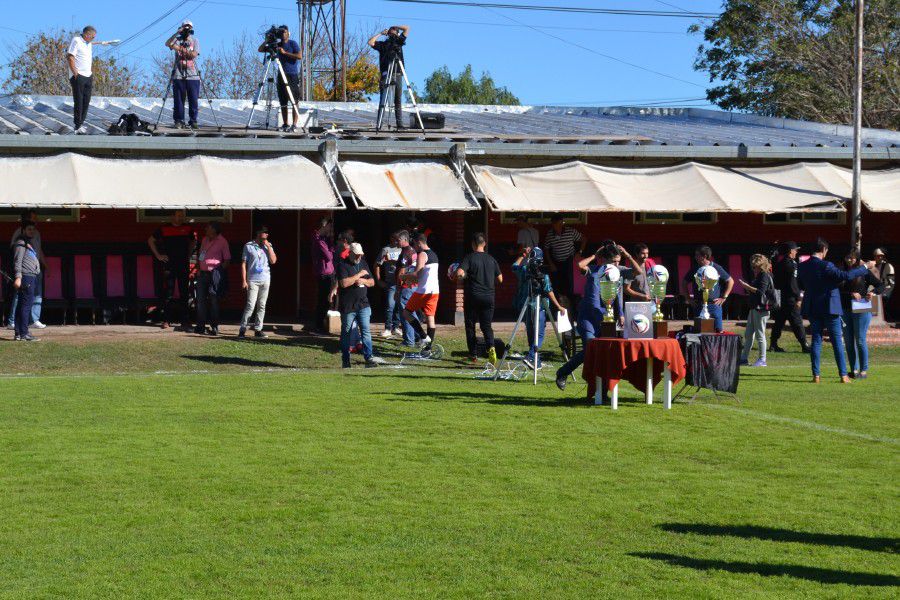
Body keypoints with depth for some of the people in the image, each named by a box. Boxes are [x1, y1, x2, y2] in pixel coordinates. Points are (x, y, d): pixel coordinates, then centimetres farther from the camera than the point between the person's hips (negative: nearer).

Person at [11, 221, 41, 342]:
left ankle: (19, 334, 9)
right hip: (26, 276, -10)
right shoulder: (21, 243, -7)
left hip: (31, 277, 10)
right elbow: (17, 261, -15)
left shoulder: (29, 244, 23)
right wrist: (18, 277, -23)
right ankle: (24, 334, -15)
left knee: (21, 305, 8)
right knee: (26, 303, -12)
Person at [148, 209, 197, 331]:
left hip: (184, 265, 2)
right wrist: (158, 256, 4)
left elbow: (193, 241, 25)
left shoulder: (188, 228, 7)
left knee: (184, 293, 3)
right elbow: (151, 241, 12)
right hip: (169, 265, -2)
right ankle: (166, 320, 2)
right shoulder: (164, 228, 2)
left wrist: (189, 255, 12)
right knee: (168, 293, -2)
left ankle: (184, 320, 7)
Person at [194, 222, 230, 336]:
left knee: (213, 301, -2)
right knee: (200, 300, 5)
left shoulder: (222, 241, -5)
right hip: (202, 274, 6)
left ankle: (214, 327, 4)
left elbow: (227, 260, -4)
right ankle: (201, 326, 11)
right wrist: (198, 269, 8)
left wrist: (218, 271, -12)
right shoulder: (205, 240, 14)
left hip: (214, 274, -6)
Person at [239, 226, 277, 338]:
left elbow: (273, 261, 2)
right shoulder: (249, 246, 1)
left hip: (265, 280, 4)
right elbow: (243, 263, 1)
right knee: (250, 305, -10)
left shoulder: (268, 246, 12)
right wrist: (244, 280, -5)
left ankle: (258, 329, 10)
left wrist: (268, 247, -5)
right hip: (253, 280, -4)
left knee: (262, 306, 5)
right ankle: (242, 329, -5)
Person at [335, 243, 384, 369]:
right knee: (346, 333, 5)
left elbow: (372, 282, 16)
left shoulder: (363, 263, 13)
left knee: (366, 330, -6)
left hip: (363, 305, 5)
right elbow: (344, 283, -21)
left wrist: (363, 281, -6)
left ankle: (368, 357, -10)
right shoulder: (342, 265, -7)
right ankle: (345, 361, 12)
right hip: (347, 306, -5)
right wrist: (359, 275, -15)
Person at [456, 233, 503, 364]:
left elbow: (459, 273, -21)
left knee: (470, 325, 11)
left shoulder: (469, 257, -7)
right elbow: (500, 279, 9)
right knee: (487, 325, 6)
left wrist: (463, 277, 1)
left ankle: (473, 354, 12)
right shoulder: (491, 259, 6)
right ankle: (491, 347, -21)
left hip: (472, 296, -3)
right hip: (488, 297, 3)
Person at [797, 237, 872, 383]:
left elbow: (801, 284, 14)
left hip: (812, 309, 5)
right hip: (829, 308, -5)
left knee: (816, 341, 9)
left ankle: (816, 375, 5)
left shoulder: (802, 267, 0)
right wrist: (864, 267, -11)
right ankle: (843, 375, 3)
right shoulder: (826, 266, -17)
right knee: (837, 341, 3)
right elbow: (846, 276, -20)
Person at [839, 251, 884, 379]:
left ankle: (864, 371, 2)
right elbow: (840, 291, 1)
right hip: (845, 311, 5)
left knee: (860, 341, -5)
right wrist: (851, 294, -14)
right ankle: (854, 370, 15)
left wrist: (873, 292, -17)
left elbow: (881, 285, 1)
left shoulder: (864, 272, -2)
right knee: (848, 342, 6)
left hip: (861, 311, -5)